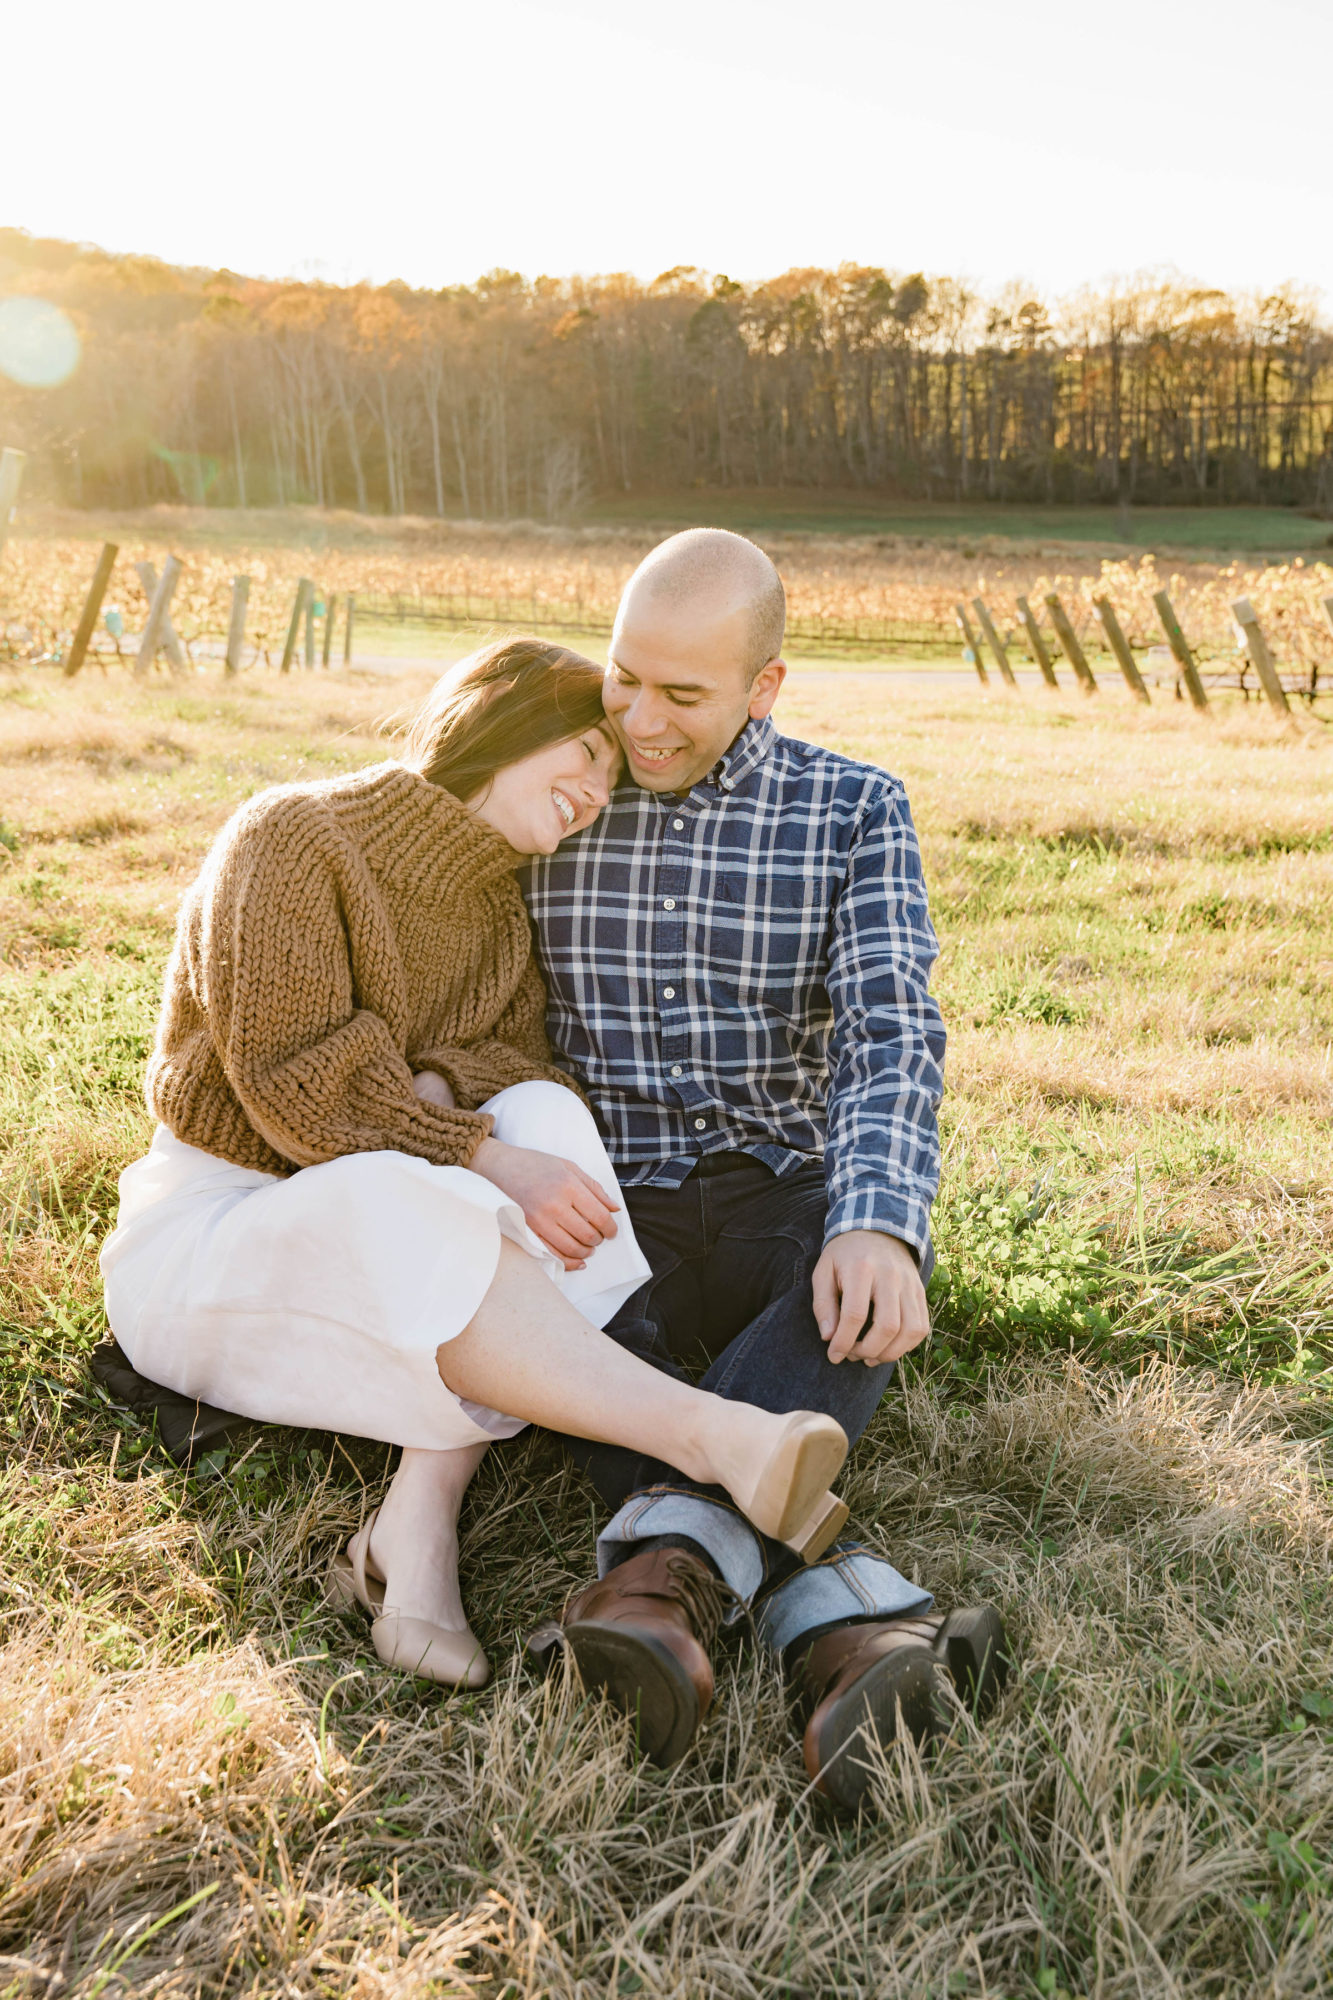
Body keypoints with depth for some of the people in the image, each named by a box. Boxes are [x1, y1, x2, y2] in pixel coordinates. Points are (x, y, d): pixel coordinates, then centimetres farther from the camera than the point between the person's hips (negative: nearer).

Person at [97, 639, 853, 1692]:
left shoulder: (500, 912, 12)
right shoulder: (291, 836, -11)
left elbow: (529, 1063, -3)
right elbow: (294, 1076, -21)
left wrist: (435, 1091, -25)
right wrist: (483, 1161, -30)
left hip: (382, 1250, 6)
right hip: (210, 1231, -6)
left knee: (542, 1119, -25)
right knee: (397, 1207, -39)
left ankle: (418, 1522, -34)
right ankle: (714, 1437, -48)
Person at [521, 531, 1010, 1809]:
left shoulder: (856, 814, -1)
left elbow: (890, 1035, -15)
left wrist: (878, 1230, -35)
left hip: (789, 1209, -1)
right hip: (611, 1227, 1)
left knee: (861, 1281, -37)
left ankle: (661, 1577, -50)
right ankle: (853, 1632, -49)